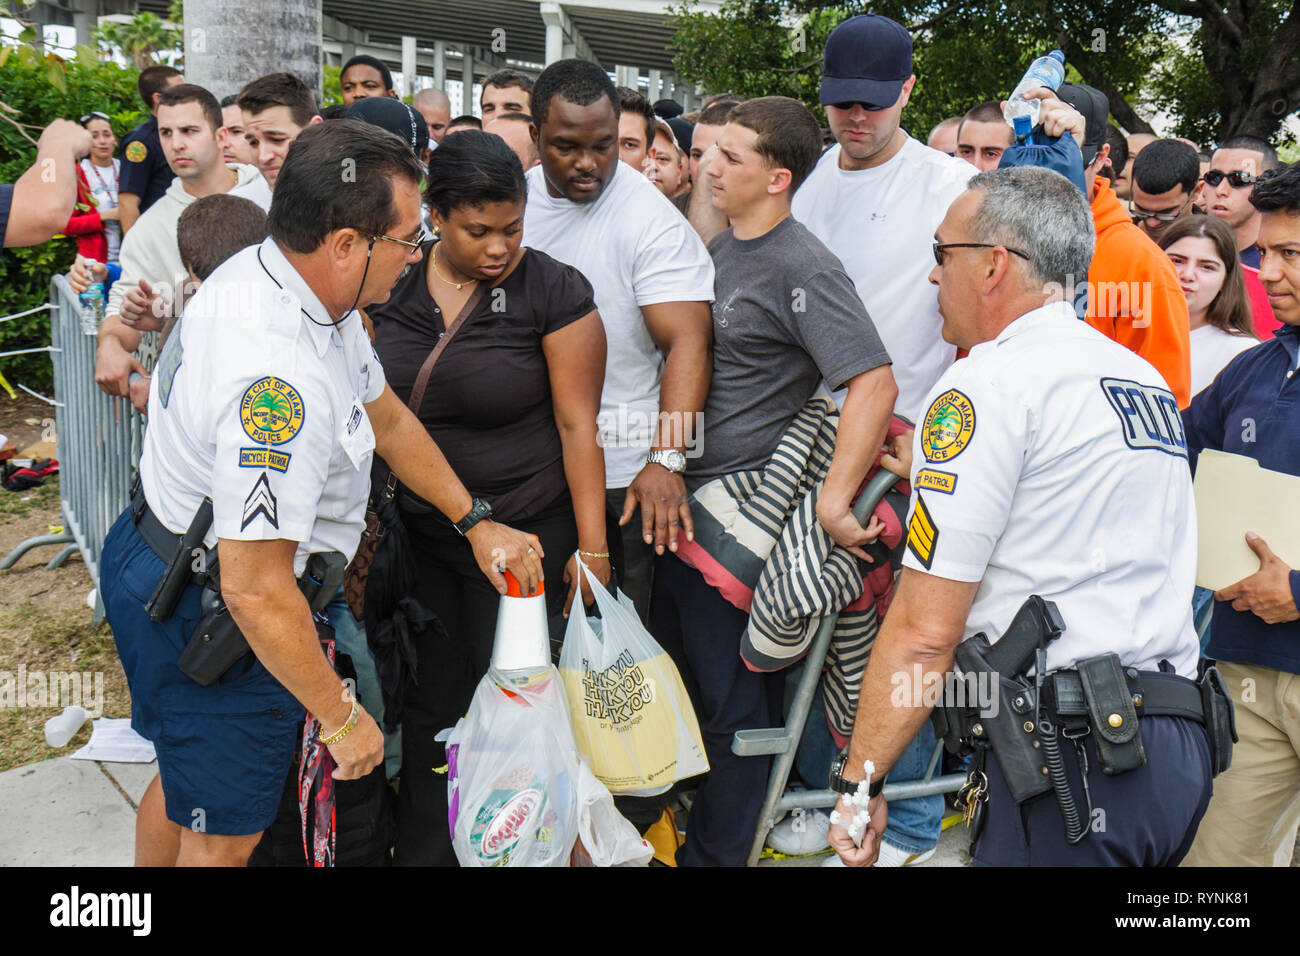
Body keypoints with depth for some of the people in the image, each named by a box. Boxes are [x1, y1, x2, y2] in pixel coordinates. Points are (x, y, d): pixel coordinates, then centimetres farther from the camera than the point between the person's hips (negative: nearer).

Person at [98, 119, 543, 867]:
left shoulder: (277, 274, -5)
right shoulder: (280, 380, -36)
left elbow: (386, 416, 8)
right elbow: (256, 592, -33)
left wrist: (477, 522, 10)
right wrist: (341, 716, -20)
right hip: (208, 617, -10)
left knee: (189, 785, 30)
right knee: (226, 835, 12)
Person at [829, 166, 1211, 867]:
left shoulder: (986, 383, -10)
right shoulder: (1144, 377, 15)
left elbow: (924, 633, -14)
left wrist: (858, 784, -5)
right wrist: (937, 474, 37)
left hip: (1072, 757, -9)